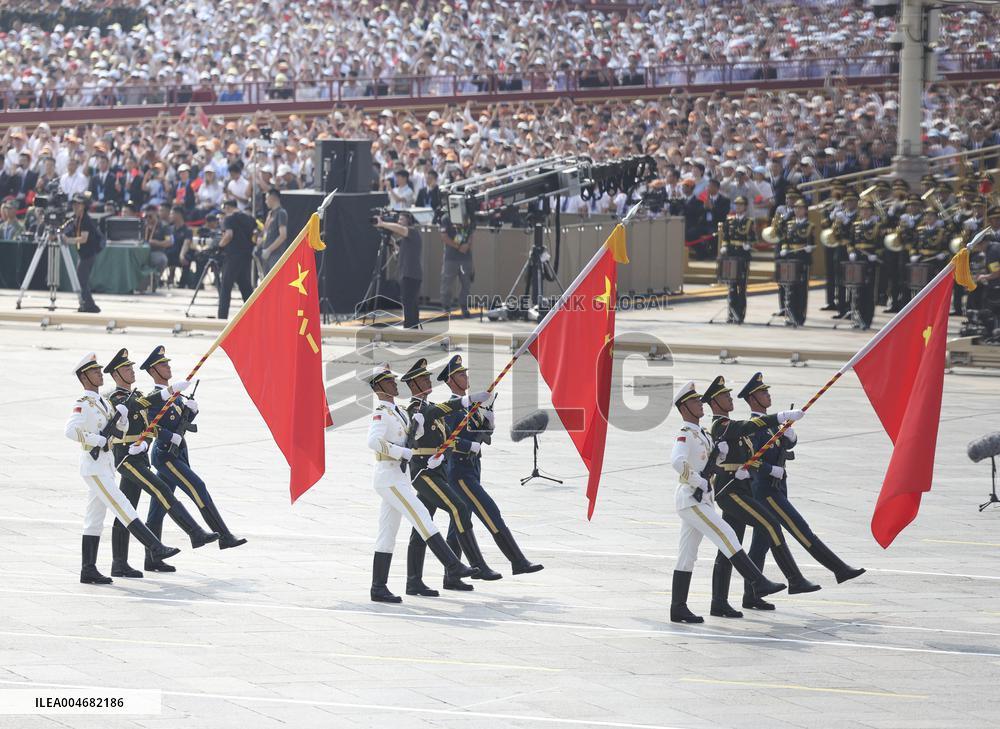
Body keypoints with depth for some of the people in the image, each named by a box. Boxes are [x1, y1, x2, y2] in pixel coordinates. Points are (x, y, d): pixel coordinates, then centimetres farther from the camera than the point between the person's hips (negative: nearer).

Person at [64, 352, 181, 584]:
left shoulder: (102, 401, 15)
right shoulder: (83, 404, -12)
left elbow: (121, 427, 24)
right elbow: (70, 430, -27)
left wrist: (121, 415, 1)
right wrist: (98, 441, -21)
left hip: (105, 466, 9)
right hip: (93, 467, -9)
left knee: (94, 519, 9)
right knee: (123, 508, -12)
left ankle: (88, 570, 10)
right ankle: (156, 548, -17)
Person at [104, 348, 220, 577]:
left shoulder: (136, 395, 18)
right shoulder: (116, 400, -12)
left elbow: (148, 427, 16)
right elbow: (138, 404, -31)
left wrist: (143, 444, -5)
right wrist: (168, 391, -39)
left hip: (139, 459, 9)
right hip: (128, 459, -9)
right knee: (163, 492, -16)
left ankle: (119, 565, 8)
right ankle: (196, 534, -21)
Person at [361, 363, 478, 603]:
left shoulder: (399, 412, 18)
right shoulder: (381, 413, -11)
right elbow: (374, 441, -27)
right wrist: (403, 452, -24)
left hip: (398, 478, 10)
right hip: (389, 477, -10)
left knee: (387, 533, 8)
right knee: (423, 519, -14)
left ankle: (379, 588, 9)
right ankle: (453, 567, -18)